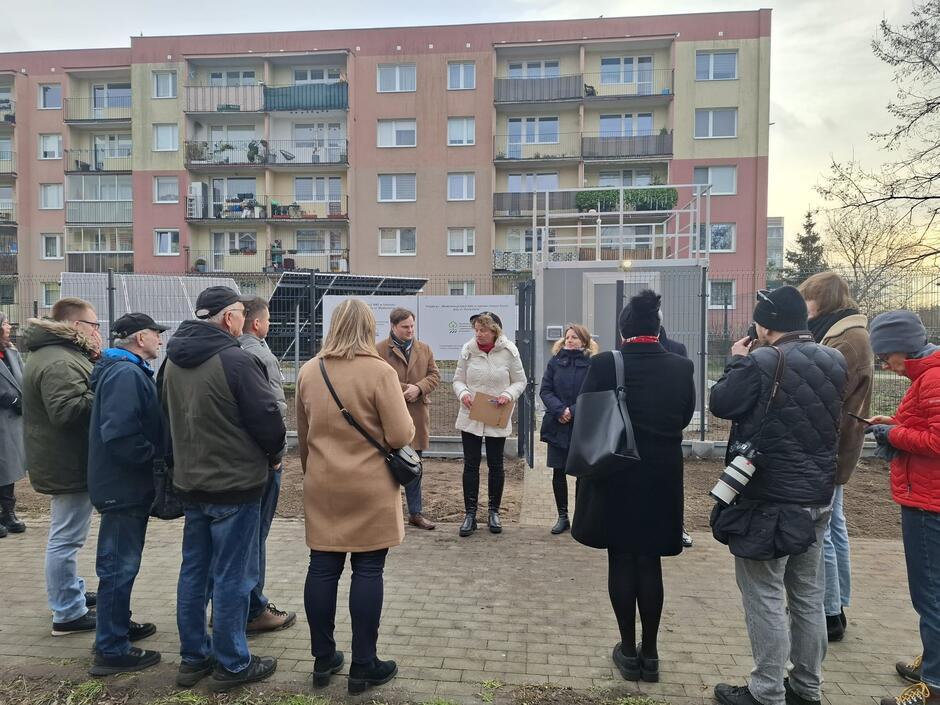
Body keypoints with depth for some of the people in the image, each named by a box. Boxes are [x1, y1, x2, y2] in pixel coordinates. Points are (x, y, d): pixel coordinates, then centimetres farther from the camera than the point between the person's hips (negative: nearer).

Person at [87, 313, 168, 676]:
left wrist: (154, 456, 11)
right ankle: (111, 650, 10)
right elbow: (119, 434, -30)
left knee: (120, 562, 21)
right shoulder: (125, 374, -21)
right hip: (124, 485, -11)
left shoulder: (128, 371, 13)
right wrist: (156, 456, -18)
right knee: (120, 565, -1)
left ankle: (118, 625, 36)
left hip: (126, 483, 11)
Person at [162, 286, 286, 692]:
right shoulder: (234, 360, -20)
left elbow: (169, 415, 14)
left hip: (189, 481, 8)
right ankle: (232, 665, 17)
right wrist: (274, 454, 1)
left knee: (194, 570, 17)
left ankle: (192, 658, 29)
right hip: (234, 484, -8)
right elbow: (267, 416, -18)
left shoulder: (173, 360, 5)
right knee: (231, 577, 4)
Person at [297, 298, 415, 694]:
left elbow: (302, 435, 13)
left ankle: (323, 660, 24)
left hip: (322, 485, 5)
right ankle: (363, 667, 14)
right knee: (367, 572, 4)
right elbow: (401, 436, -15)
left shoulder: (308, 372, 3)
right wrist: (405, 424, 8)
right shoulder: (379, 372, -13)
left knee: (322, 569, 11)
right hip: (369, 488, -5)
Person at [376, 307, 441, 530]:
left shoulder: (424, 349, 10)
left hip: (417, 416, 5)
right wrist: (403, 390, -15)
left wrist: (418, 388, -11)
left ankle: (415, 513, 26)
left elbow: (435, 375, 8)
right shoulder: (379, 350, -4)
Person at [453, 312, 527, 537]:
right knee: (471, 465, 5)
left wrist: (508, 394, -19)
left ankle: (494, 512, 27)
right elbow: (458, 379, 4)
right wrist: (463, 393, -18)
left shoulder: (509, 351, -8)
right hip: (470, 416, 1)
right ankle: (470, 514, 15)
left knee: (495, 465, 11)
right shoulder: (467, 350, -5)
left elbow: (520, 381, 1)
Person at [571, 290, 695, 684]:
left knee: (621, 561, 10)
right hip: (662, 478, 2)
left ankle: (629, 651, 20)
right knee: (650, 562, 13)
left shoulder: (604, 364, -14)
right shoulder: (681, 368, -5)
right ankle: (650, 653, 22)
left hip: (616, 477, -2)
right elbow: (685, 418, 8)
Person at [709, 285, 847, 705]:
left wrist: (736, 362, 4)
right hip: (817, 494, 8)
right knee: (808, 595, 17)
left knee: (765, 597, 3)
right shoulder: (833, 362, 3)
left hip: (769, 498, -7)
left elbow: (720, 404, -10)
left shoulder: (761, 363, -19)